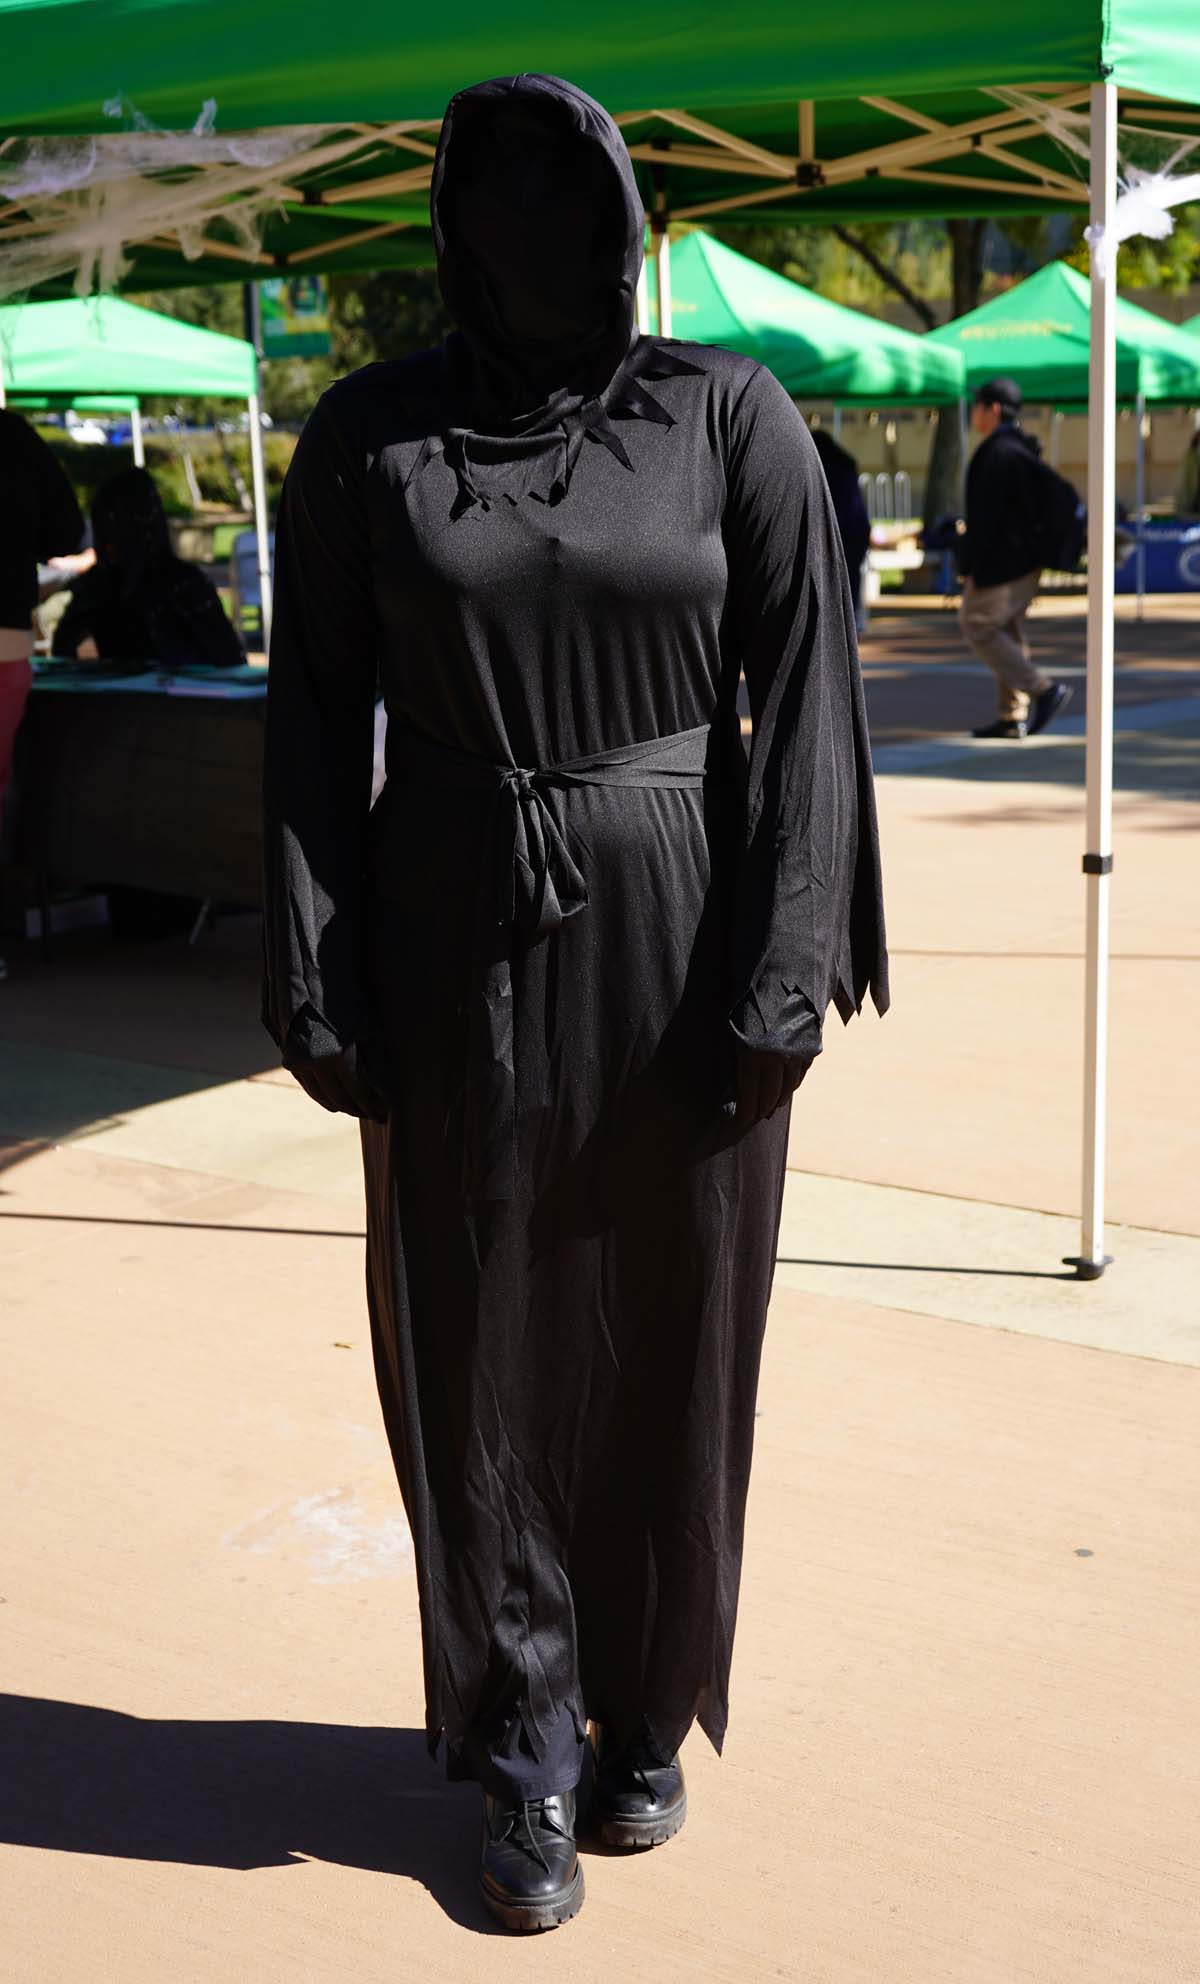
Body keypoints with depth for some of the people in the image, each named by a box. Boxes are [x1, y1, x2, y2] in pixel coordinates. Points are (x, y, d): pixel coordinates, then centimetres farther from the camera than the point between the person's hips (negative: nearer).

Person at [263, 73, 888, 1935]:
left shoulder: (728, 412, -2)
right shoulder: (363, 434, 1)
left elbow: (809, 690, -5)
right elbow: (318, 717, 1)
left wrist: (787, 968, -12)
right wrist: (317, 983, -6)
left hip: (680, 934, 0)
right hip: (458, 953, 1)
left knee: (674, 1336, 10)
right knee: (481, 1346, 6)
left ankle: (650, 1708, 31)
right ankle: (529, 1756, 23)